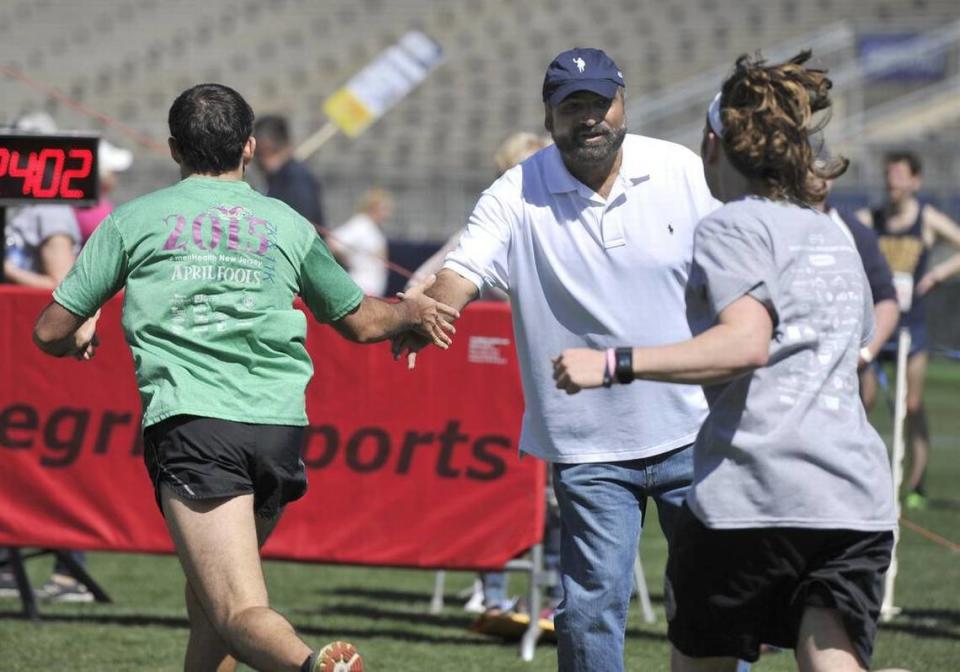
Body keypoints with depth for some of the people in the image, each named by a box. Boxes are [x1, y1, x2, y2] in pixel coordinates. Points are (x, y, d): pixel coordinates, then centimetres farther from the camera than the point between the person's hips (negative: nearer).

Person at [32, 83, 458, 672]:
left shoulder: (134, 219, 11)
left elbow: (51, 333, 16)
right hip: (280, 430, 4)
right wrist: (411, 311, 53)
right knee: (208, 595, 25)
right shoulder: (287, 224, 18)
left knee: (239, 613, -16)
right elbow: (360, 322, 31)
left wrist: (80, 338, 40)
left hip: (188, 422, -4)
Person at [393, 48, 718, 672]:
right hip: (589, 449, -1)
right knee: (592, 608, -4)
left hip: (693, 432, 2)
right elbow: (462, 274, -20)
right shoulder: (517, 196, -7)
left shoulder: (681, 171, -1)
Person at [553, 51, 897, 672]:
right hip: (859, 501, 6)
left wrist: (614, 365, -20)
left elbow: (747, 344, -18)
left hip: (755, 493, -6)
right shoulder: (834, 237, 24)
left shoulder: (731, 228, -1)